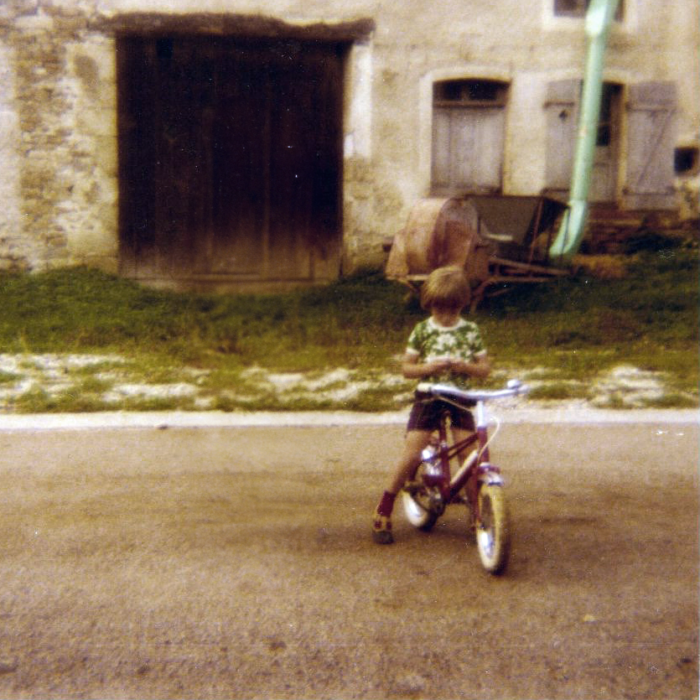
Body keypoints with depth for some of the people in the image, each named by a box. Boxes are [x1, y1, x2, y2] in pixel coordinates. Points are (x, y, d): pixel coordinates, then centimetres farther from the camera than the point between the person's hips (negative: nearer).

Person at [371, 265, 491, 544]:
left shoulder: (470, 331, 3)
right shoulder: (422, 330, 1)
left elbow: (484, 369, 5)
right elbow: (406, 368, 3)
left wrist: (463, 366, -15)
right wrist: (428, 367, -16)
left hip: (460, 399, 1)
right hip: (428, 398, -1)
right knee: (411, 454, -8)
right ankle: (383, 513, 4)